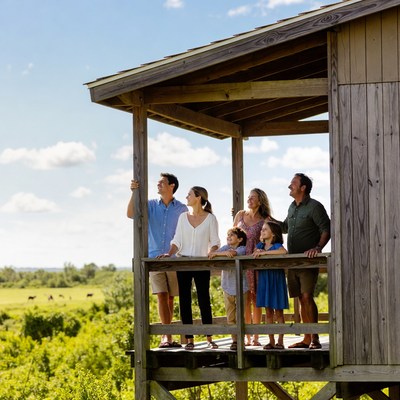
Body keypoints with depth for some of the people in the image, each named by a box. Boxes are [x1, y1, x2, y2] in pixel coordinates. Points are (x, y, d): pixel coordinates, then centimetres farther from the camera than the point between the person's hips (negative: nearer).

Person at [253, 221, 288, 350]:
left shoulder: (276, 246, -11)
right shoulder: (260, 245, 8)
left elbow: (284, 251, -31)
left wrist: (265, 252, -28)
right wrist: (258, 252, -12)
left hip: (276, 280, -5)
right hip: (264, 281, 5)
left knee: (278, 312, 1)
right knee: (268, 312, 7)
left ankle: (280, 341, 5)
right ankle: (271, 341, 12)